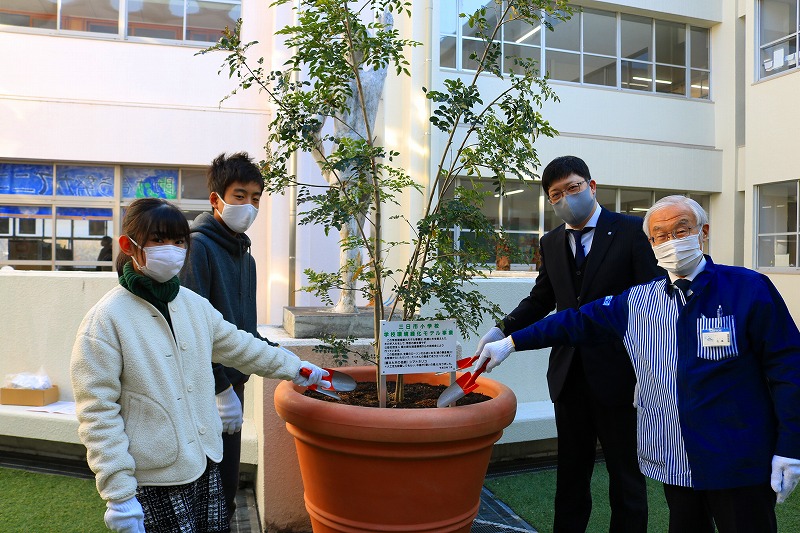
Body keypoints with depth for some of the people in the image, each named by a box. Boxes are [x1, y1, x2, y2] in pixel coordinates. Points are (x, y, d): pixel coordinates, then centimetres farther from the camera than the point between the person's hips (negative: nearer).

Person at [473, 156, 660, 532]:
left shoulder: (631, 231, -6)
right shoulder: (551, 244, 9)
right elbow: (540, 300, 10)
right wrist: (501, 331, -7)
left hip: (617, 372, -4)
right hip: (569, 374, 5)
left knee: (626, 474, 11)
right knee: (571, 473, 16)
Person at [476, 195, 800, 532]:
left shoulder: (748, 289, -8)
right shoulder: (637, 301, 3)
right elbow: (577, 322, 5)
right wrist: (510, 343, 1)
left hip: (739, 465, -3)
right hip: (674, 462, 3)